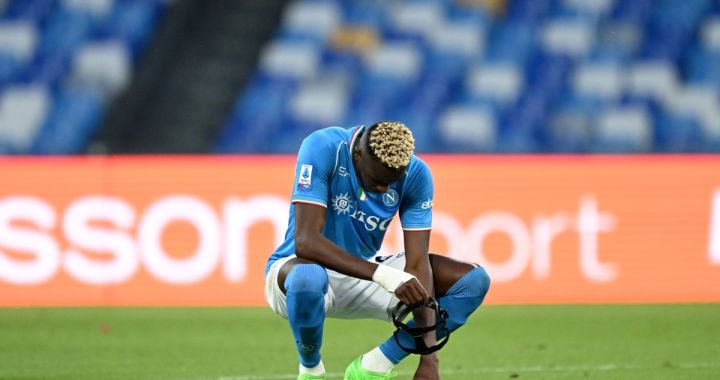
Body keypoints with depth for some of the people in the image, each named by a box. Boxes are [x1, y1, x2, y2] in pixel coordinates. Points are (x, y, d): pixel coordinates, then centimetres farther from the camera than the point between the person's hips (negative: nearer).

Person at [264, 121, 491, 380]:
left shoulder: (416, 174, -12)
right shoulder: (323, 148, -25)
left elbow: (417, 264, -15)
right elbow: (306, 242, -33)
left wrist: (429, 358, -24)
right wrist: (384, 276, -44)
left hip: (365, 273, 5)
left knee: (473, 280, -10)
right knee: (309, 277, -43)